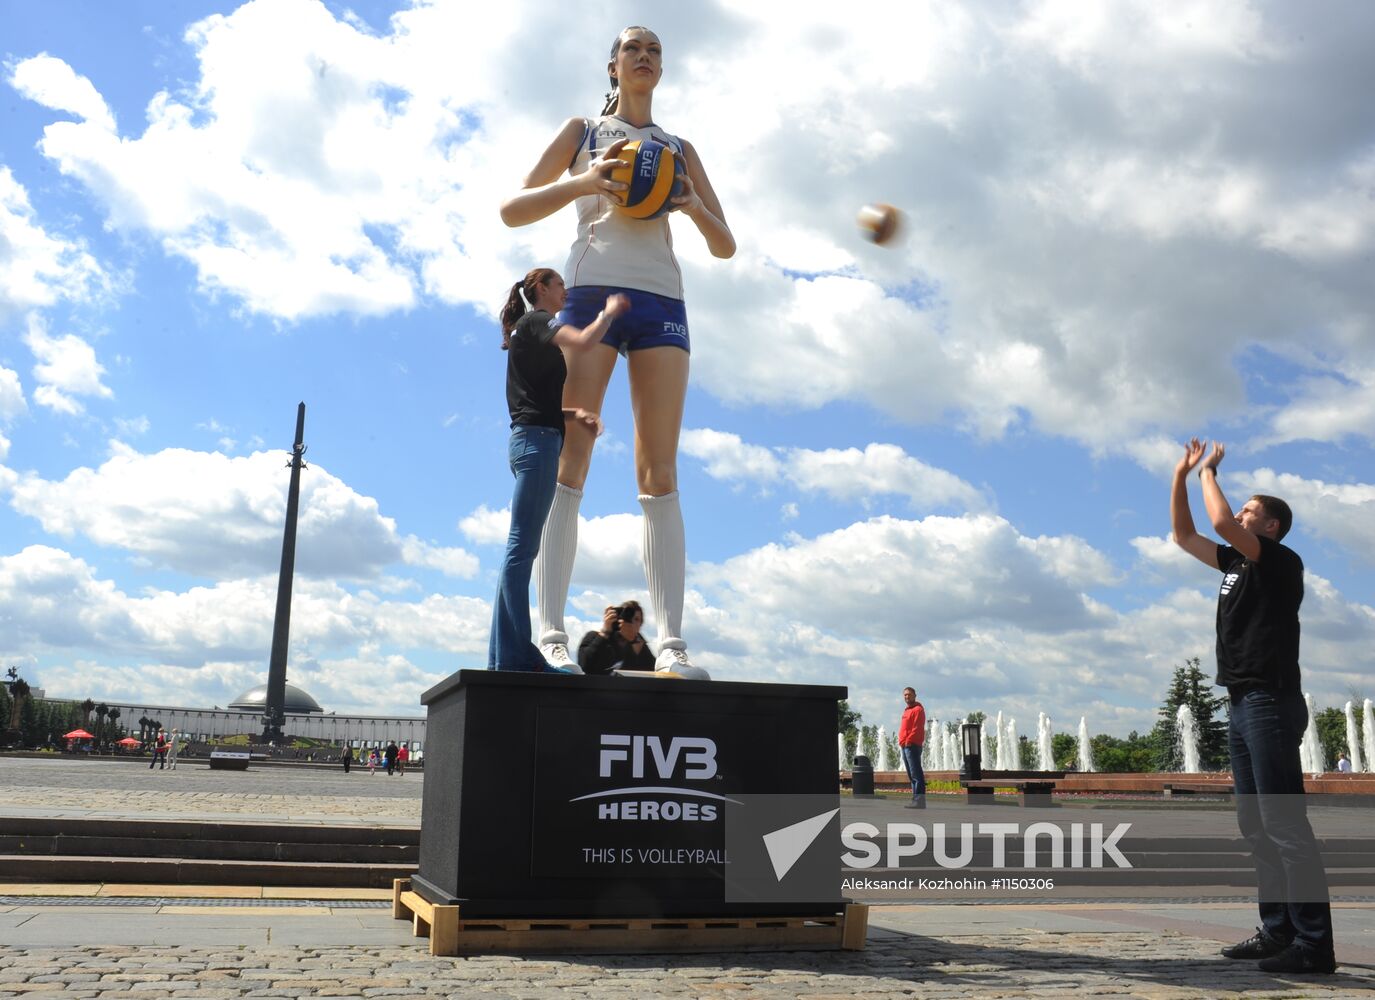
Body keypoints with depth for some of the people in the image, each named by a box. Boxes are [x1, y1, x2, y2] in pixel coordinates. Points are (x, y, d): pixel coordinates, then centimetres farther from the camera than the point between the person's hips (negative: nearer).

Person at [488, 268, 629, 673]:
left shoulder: (530, 332, 28)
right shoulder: (537, 320, 1)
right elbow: (583, 341, -20)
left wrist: (574, 414, 7)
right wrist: (609, 311, -2)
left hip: (531, 439, 10)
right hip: (537, 438, -10)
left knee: (522, 547, 3)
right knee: (522, 546, -15)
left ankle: (507, 655, 1)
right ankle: (515, 654, -19)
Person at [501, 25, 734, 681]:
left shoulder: (679, 149, 25)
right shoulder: (583, 131, 20)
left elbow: (725, 247, 20)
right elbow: (512, 211, 10)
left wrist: (693, 207, -2)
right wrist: (583, 183, -8)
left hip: (662, 299, 2)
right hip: (593, 288, -2)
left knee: (660, 472, -8)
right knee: (567, 464, -13)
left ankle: (671, 645, -14)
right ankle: (551, 637, -17)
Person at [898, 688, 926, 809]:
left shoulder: (918, 709, -7)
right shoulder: (907, 710, 21)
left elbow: (917, 728, -16)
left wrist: (908, 741, -19)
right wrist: (901, 741, 13)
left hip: (913, 745, -10)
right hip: (905, 746, 10)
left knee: (916, 774, -11)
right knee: (912, 775, 11)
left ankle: (919, 800, -13)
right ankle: (916, 799, 14)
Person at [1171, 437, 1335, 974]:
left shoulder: (1282, 561, -6)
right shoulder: (1236, 563, 18)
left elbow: (1220, 522, -19)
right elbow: (1184, 535, 24)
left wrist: (1210, 472, -4)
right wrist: (1182, 475, 17)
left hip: (1271, 703, -9)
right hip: (1242, 706, 9)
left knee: (1284, 825, -12)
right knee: (1255, 826, 9)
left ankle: (1314, 944, -11)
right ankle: (1278, 931, 14)